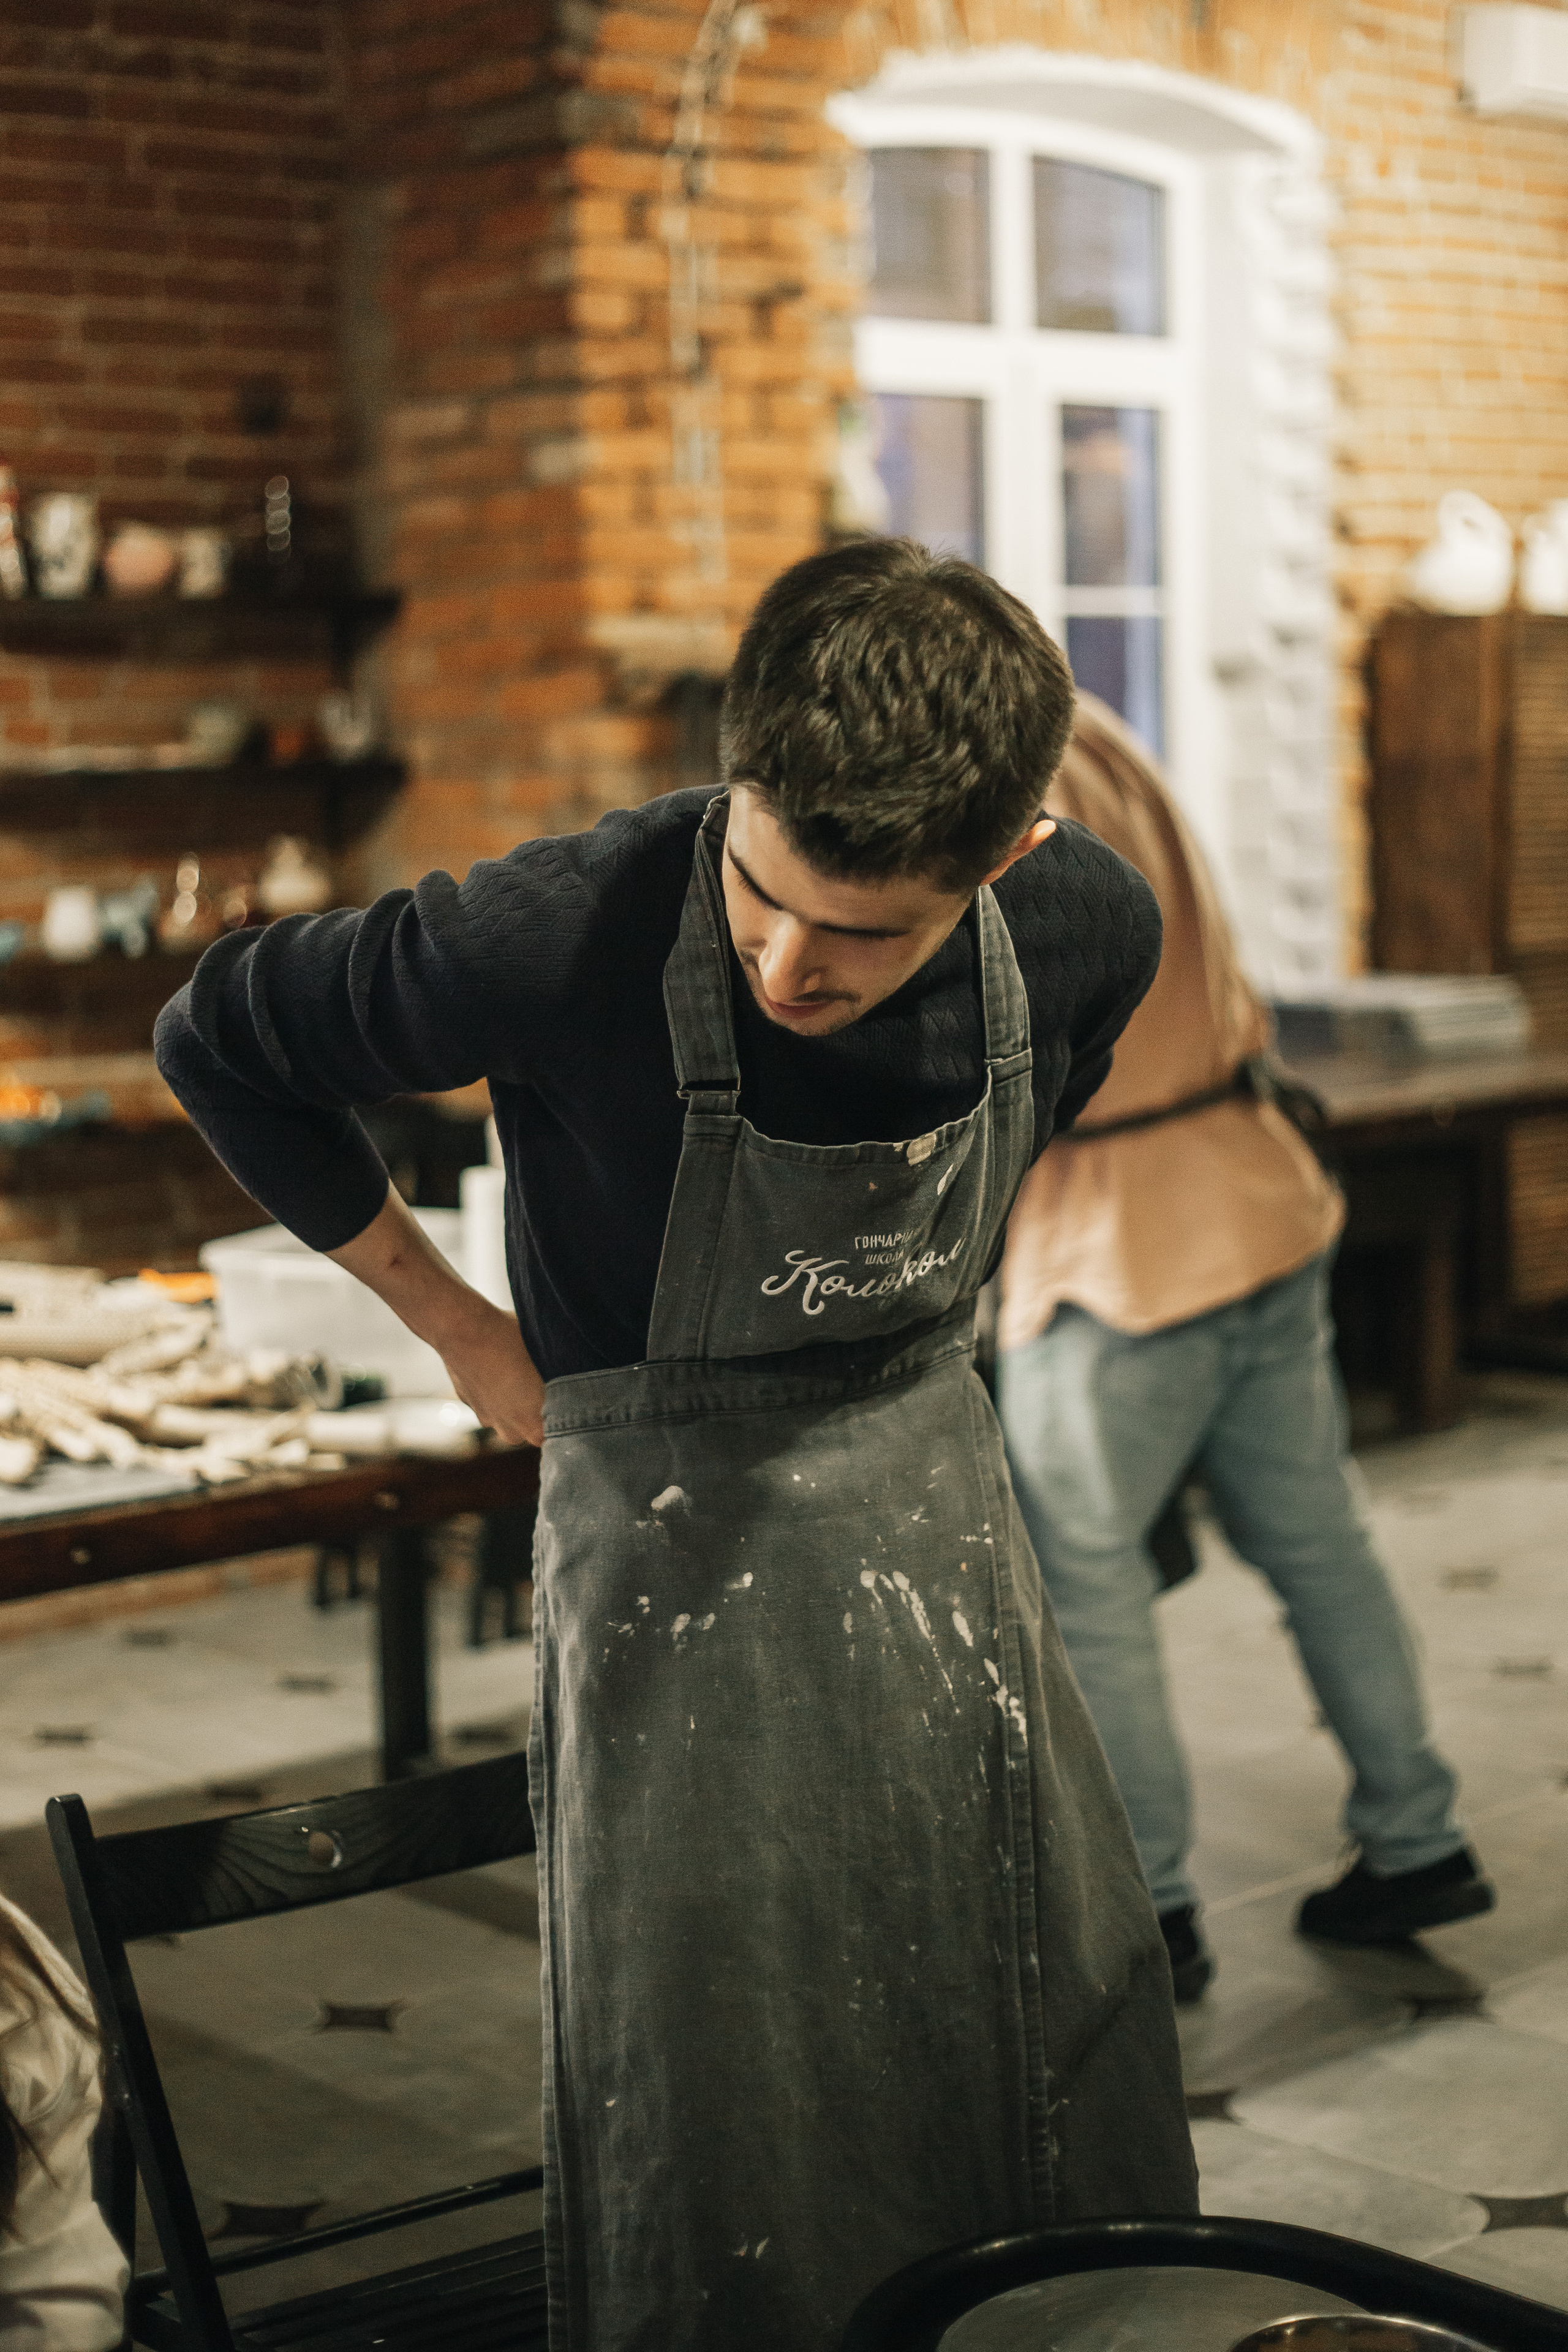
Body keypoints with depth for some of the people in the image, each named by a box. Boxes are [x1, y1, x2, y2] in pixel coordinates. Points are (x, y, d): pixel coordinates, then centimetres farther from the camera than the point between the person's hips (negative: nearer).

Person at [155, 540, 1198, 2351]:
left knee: (1067, 2065, 15)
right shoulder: (565, 942, -27)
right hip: (671, 1543, -4)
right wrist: (461, 1331, -4)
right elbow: (218, 1040, -9)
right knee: (711, 2153, 4)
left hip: (937, 1505, 4)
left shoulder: (1088, 929, -12)